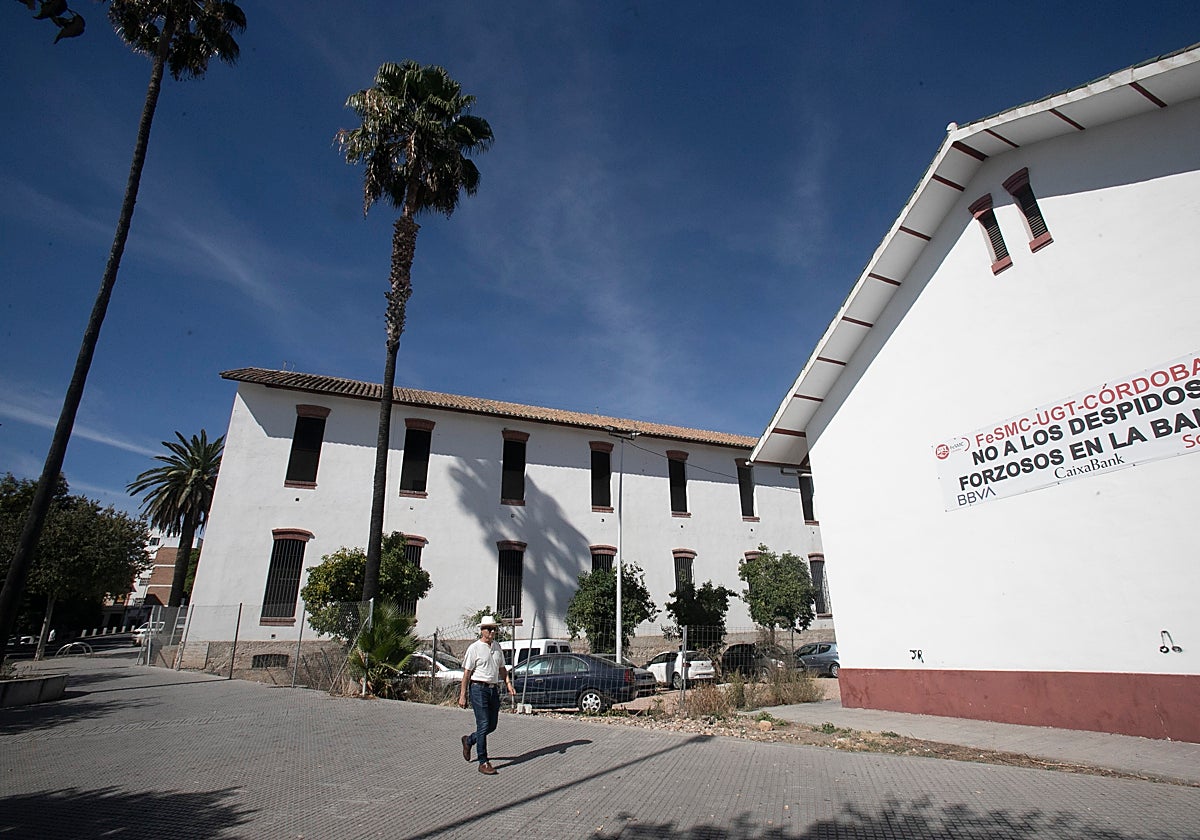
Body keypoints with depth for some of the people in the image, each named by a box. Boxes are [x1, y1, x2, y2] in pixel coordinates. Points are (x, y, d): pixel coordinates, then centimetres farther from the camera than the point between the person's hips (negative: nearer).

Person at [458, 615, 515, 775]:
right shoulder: (474, 648, -6)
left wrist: (509, 685, 6)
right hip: (478, 689, -7)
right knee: (483, 725, -7)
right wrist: (462, 695, -8)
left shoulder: (497, 646, 13)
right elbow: (466, 673, -6)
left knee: (492, 725, 10)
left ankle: (469, 740, 35)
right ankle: (483, 763, 2)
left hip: (494, 689, 7)